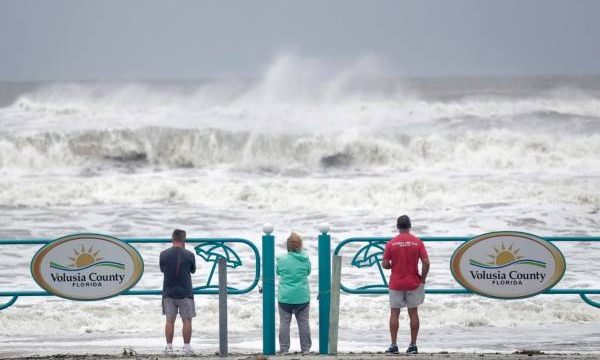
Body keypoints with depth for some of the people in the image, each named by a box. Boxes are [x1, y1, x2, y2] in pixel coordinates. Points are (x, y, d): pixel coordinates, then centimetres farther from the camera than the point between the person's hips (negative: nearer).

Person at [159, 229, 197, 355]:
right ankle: (186, 347, 4)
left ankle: (169, 347, 5)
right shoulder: (189, 255, -7)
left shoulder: (164, 254, -3)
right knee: (187, 320, 5)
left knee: (170, 320, 7)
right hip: (185, 292, -2)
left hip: (169, 292, 2)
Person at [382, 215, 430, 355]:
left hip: (396, 284, -1)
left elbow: (385, 264, -6)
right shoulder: (417, 242, -4)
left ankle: (393, 345, 3)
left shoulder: (391, 243, -5)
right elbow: (426, 263, -9)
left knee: (394, 314, 6)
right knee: (413, 313, 7)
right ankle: (413, 345, 7)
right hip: (413, 284, 1)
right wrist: (422, 279, 2)